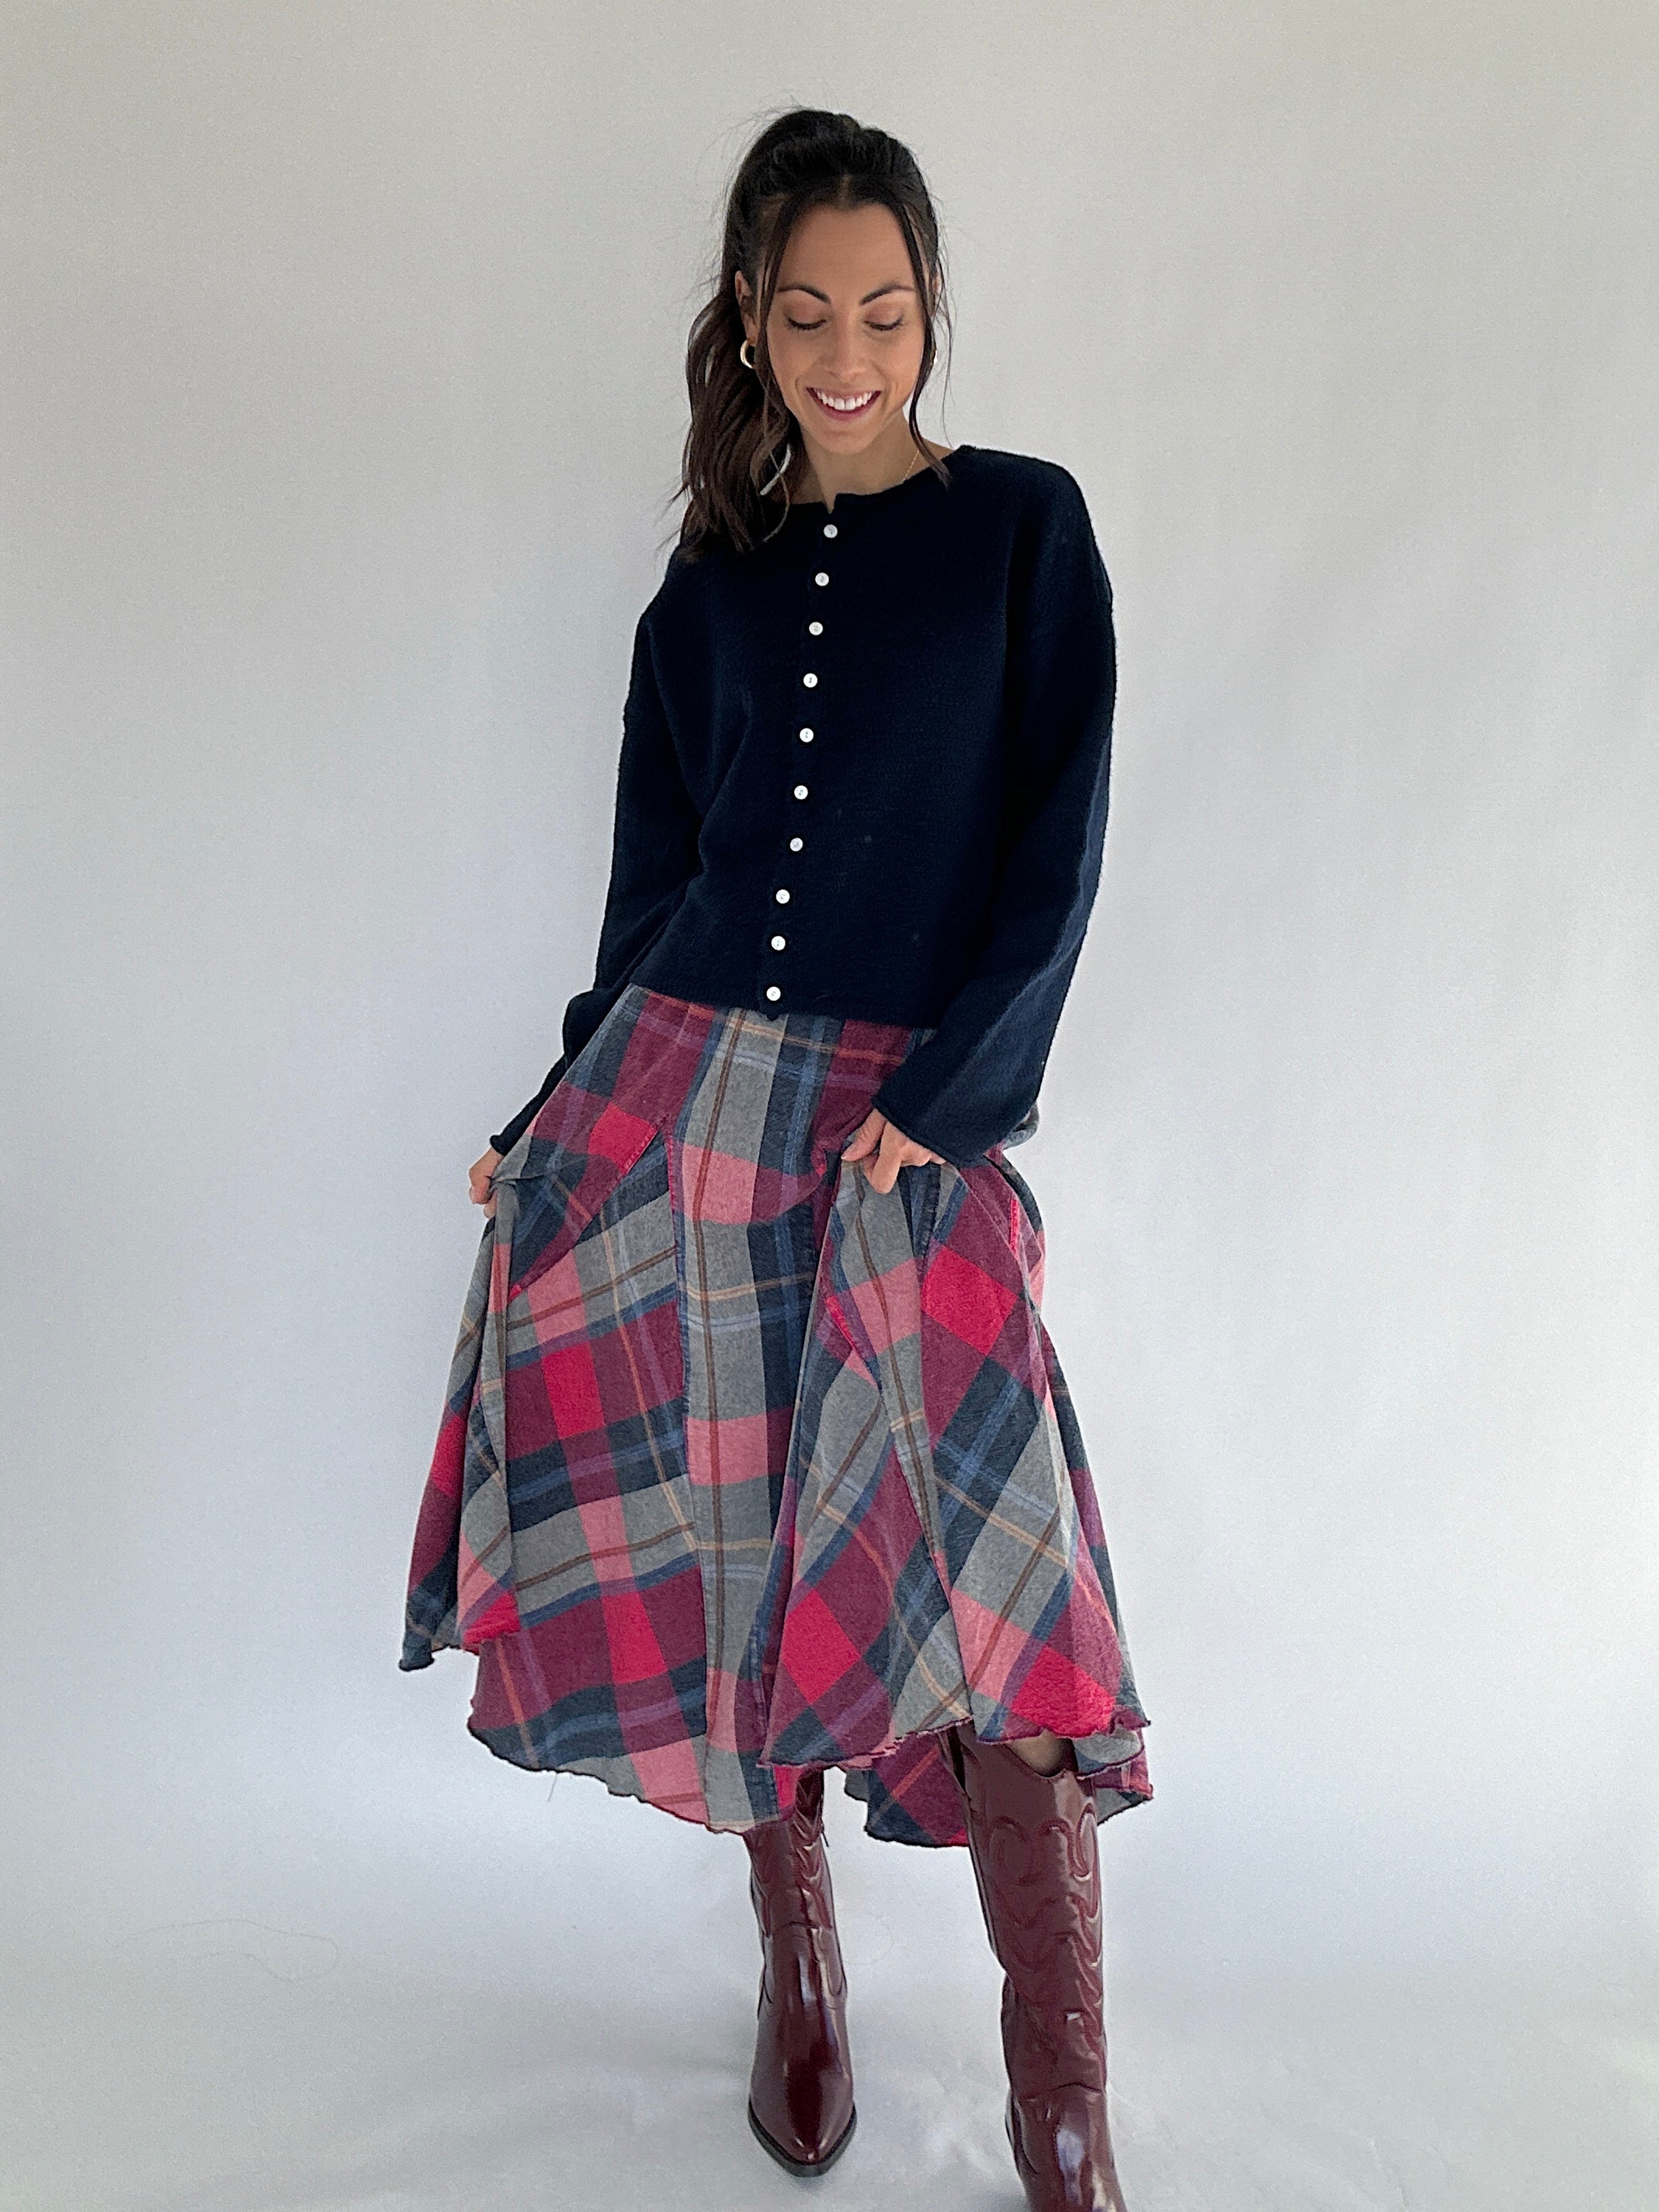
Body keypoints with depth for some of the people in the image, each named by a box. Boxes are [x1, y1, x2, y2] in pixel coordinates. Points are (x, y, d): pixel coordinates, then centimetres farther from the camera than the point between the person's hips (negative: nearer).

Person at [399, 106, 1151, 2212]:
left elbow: (1056, 859, -1)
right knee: (728, 1544, 6)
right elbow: (652, 883, 15)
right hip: (678, 1090, 4)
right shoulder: (710, 580, 14)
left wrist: (944, 1096, -13)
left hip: (913, 1127, -3)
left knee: (987, 1575, -11)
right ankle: (797, 1956, 28)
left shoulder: (1023, 526, 6)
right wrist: (557, 1121, 12)